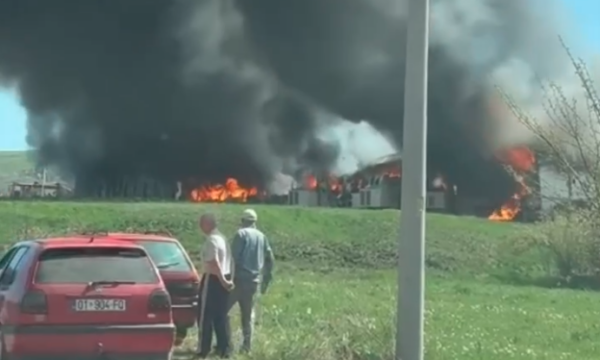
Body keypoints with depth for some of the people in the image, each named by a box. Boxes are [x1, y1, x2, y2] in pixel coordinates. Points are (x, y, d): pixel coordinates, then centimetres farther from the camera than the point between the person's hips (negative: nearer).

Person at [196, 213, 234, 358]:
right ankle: (225, 349, 14)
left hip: (213, 280, -9)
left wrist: (222, 280, -21)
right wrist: (226, 280, 13)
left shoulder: (211, 240, -16)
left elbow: (214, 263, -23)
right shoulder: (222, 238, 14)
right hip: (223, 279, 9)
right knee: (221, 316, 12)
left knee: (205, 316, 0)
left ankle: (203, 350, 3)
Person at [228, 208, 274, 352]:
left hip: (240, 278, -6)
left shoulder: (241, 233, -6)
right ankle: (247, 344, 8)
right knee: (248, 313, 11)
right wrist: (266, 279, 21)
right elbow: (269, 258, 16)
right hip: (254, 279, 6)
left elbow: (234, 255, -13)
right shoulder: (262, 236, 13)